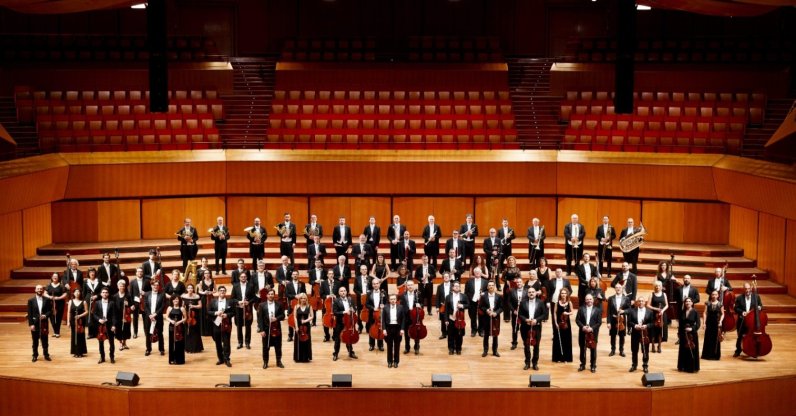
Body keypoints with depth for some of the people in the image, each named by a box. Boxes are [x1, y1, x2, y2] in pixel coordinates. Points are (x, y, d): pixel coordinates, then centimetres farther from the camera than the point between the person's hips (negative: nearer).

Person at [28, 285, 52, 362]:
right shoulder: (31, 300, 0)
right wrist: (31, 324, -9)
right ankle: (35, 356, 17)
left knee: (45, 340, 7)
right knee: (35, 341, 7)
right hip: (35, 324, 0)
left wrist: (45, 315, -17)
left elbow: (50, 311, 3)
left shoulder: (47, 300, 2)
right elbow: (29, 314, -3)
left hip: (44, 323, 1)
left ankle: (46, 355, 16)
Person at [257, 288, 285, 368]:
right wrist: (261, 330, -12)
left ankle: (279, 362, 22)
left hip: (277, 329, 1)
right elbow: (260, 318, -5)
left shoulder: (279, 304, 3)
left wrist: (276, 318, -17)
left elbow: (283, 315, 4)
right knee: (266, 347, 6)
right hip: (266, 329, -1)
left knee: (278, 346, 9)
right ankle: (265, 362, 18)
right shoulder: (262, 305, -2)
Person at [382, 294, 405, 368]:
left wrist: (402, 329, -6)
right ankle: (390, 361, 14)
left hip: (397, 328, 0)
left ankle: (396, 361, 14)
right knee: (389, 346, 6)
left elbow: (403, 319, 1)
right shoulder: (385, 308, 1)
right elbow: (383, 319, 1)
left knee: (397, 346, 6)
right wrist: (384, 329, -8)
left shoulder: (400, 308, 1)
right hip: (389, 328, 0)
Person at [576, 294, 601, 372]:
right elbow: (577, 320, 0)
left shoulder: (597, 310, 0)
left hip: (593, 333, -1)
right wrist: (582, 326, -16)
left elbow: (599, 322, -5)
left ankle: (593, 366, 15)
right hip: (582, 332, 1)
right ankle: (582, 365, 20)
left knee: (593, 349, 5)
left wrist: (592, 328, -17)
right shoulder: (581, 309, 4)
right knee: (582, 349, 9)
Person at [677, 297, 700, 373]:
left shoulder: (695, 312, -7)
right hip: (683, 333, 4)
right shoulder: (683, 312, 4)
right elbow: (680, 323, 9)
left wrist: (692, 328, -23)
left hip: (692, 333, -4)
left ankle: (693, 367, 8)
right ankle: (683, 366, 18)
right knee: (683, 350, 9)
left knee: (692, 350, 0)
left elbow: (698, 324, -10)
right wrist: (679, 332, 8)